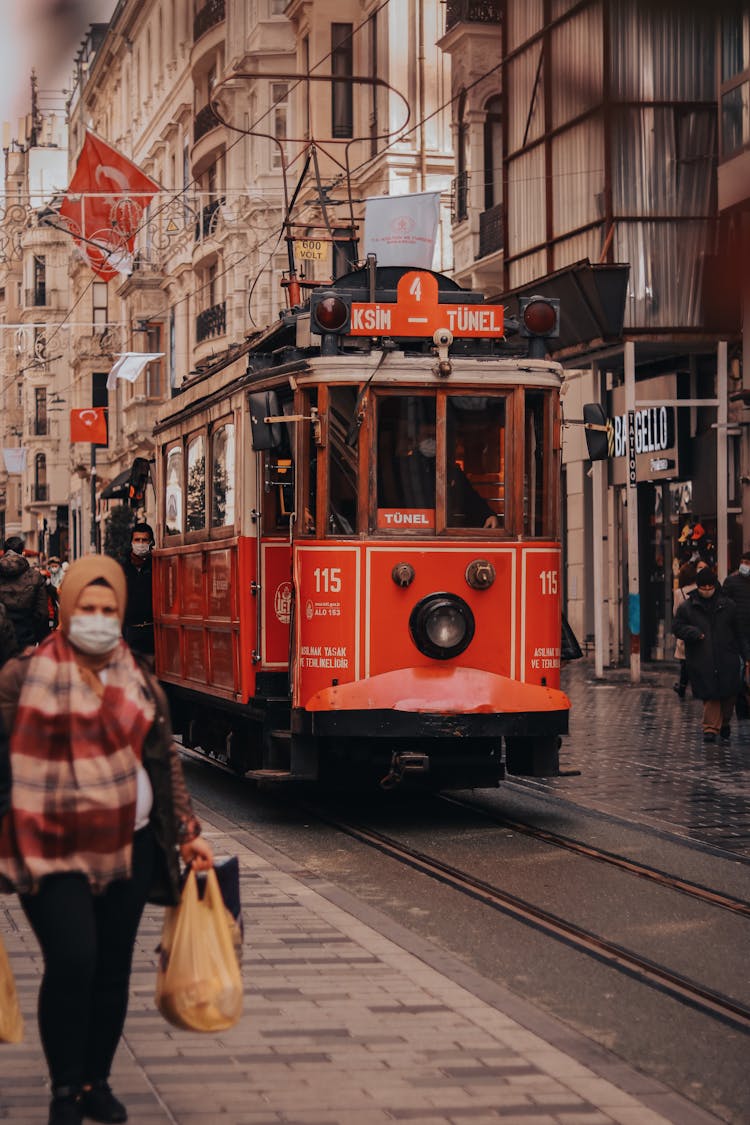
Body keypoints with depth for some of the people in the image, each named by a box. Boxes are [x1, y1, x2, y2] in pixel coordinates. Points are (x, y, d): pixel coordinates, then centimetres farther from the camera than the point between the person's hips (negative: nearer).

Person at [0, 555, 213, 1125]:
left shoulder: (140, 683, 10)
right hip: (51, 850, -4)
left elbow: (166, 763, 17)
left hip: (127, 847, 4)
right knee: (72, 960, -15)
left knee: (114, 971, 7)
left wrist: (187, 833, 15)